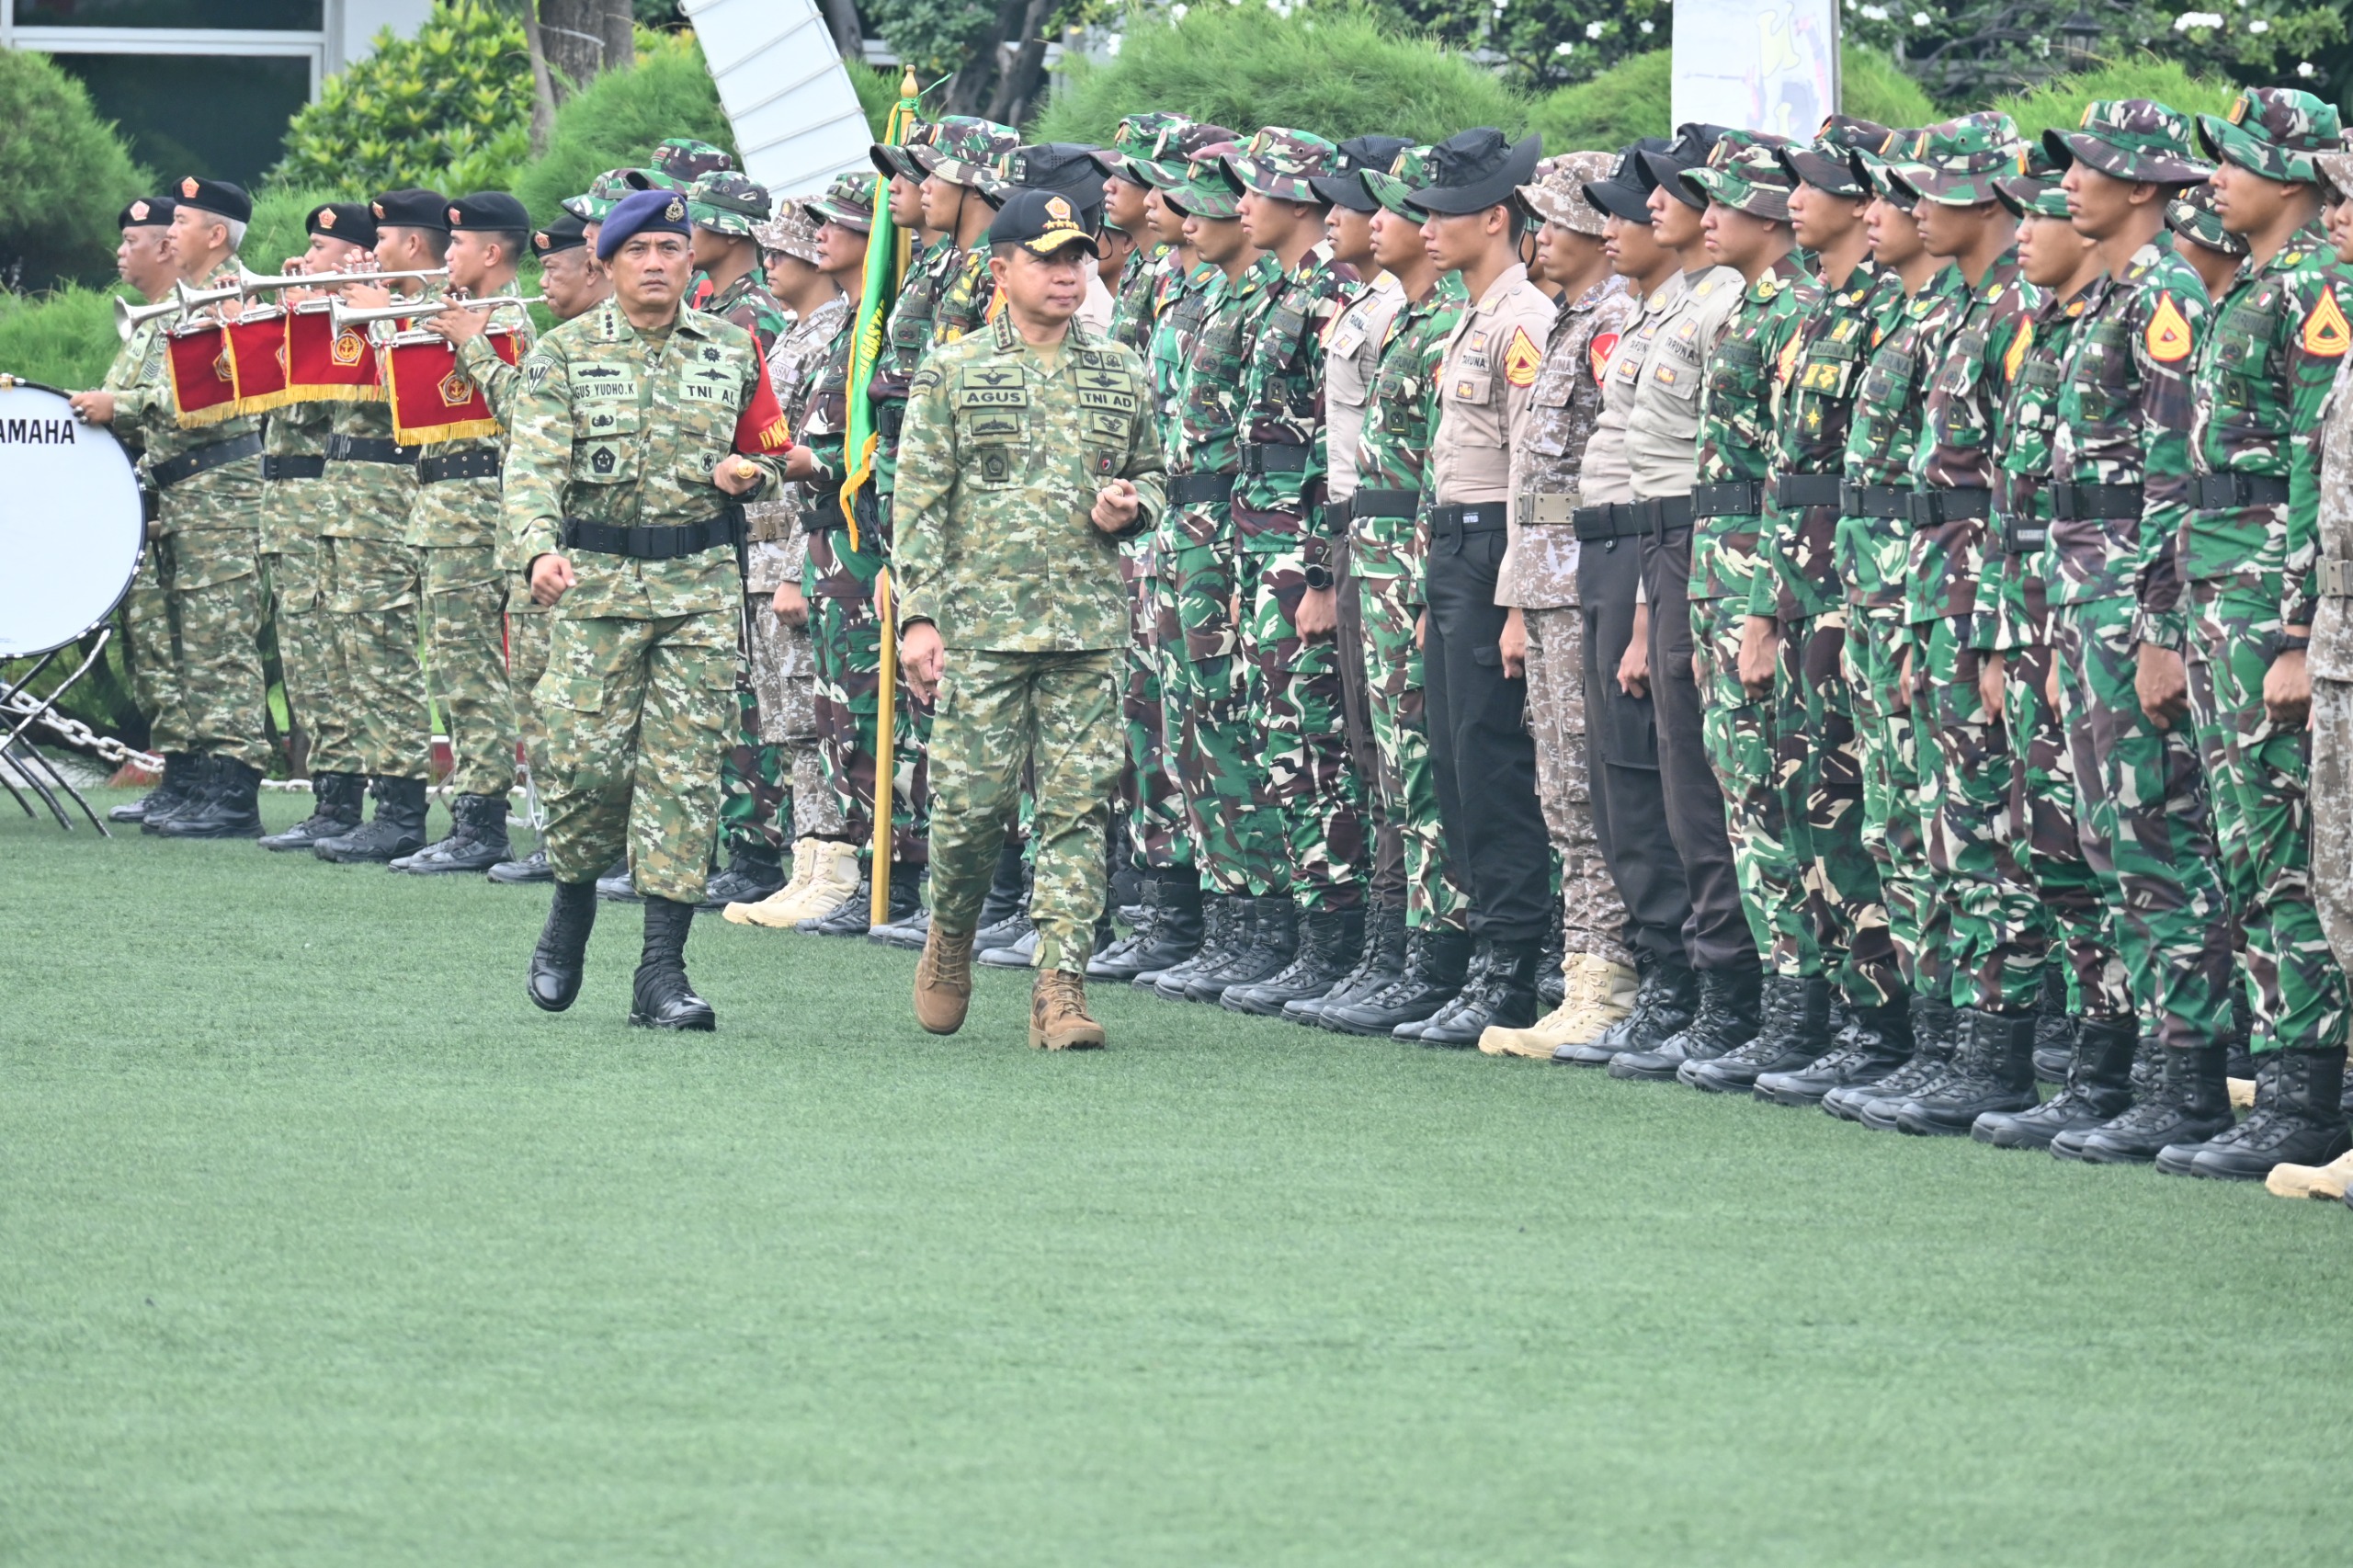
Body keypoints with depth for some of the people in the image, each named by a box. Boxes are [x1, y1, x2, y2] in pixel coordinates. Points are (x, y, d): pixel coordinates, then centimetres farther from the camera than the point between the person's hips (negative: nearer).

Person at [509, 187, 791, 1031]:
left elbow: (771, 450, 21)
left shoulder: (732, 351, 10)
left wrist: (750, 470, -4)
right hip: (597, 580, -2)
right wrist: (540, 547, -29)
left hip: (702, 582, 2)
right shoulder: (564, 353, 1)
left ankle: (663, 969, -3)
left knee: (685, 770, -4)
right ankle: (571, 909, 22)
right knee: (588, 759, -8)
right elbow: (533, 463, -10)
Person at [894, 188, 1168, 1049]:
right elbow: (920, 501, 0)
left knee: (1078, 808, -4)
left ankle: (1060, 986, -3)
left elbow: (1152, 472, 22)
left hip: (1090, 627, 2)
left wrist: (1132, 504, -3)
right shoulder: (953, 372, 2)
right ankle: (950, 938, 26)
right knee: (971, 802, -1)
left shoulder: (1122, 374, 10)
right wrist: (919, 615, -7)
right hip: (981, 623, -2)